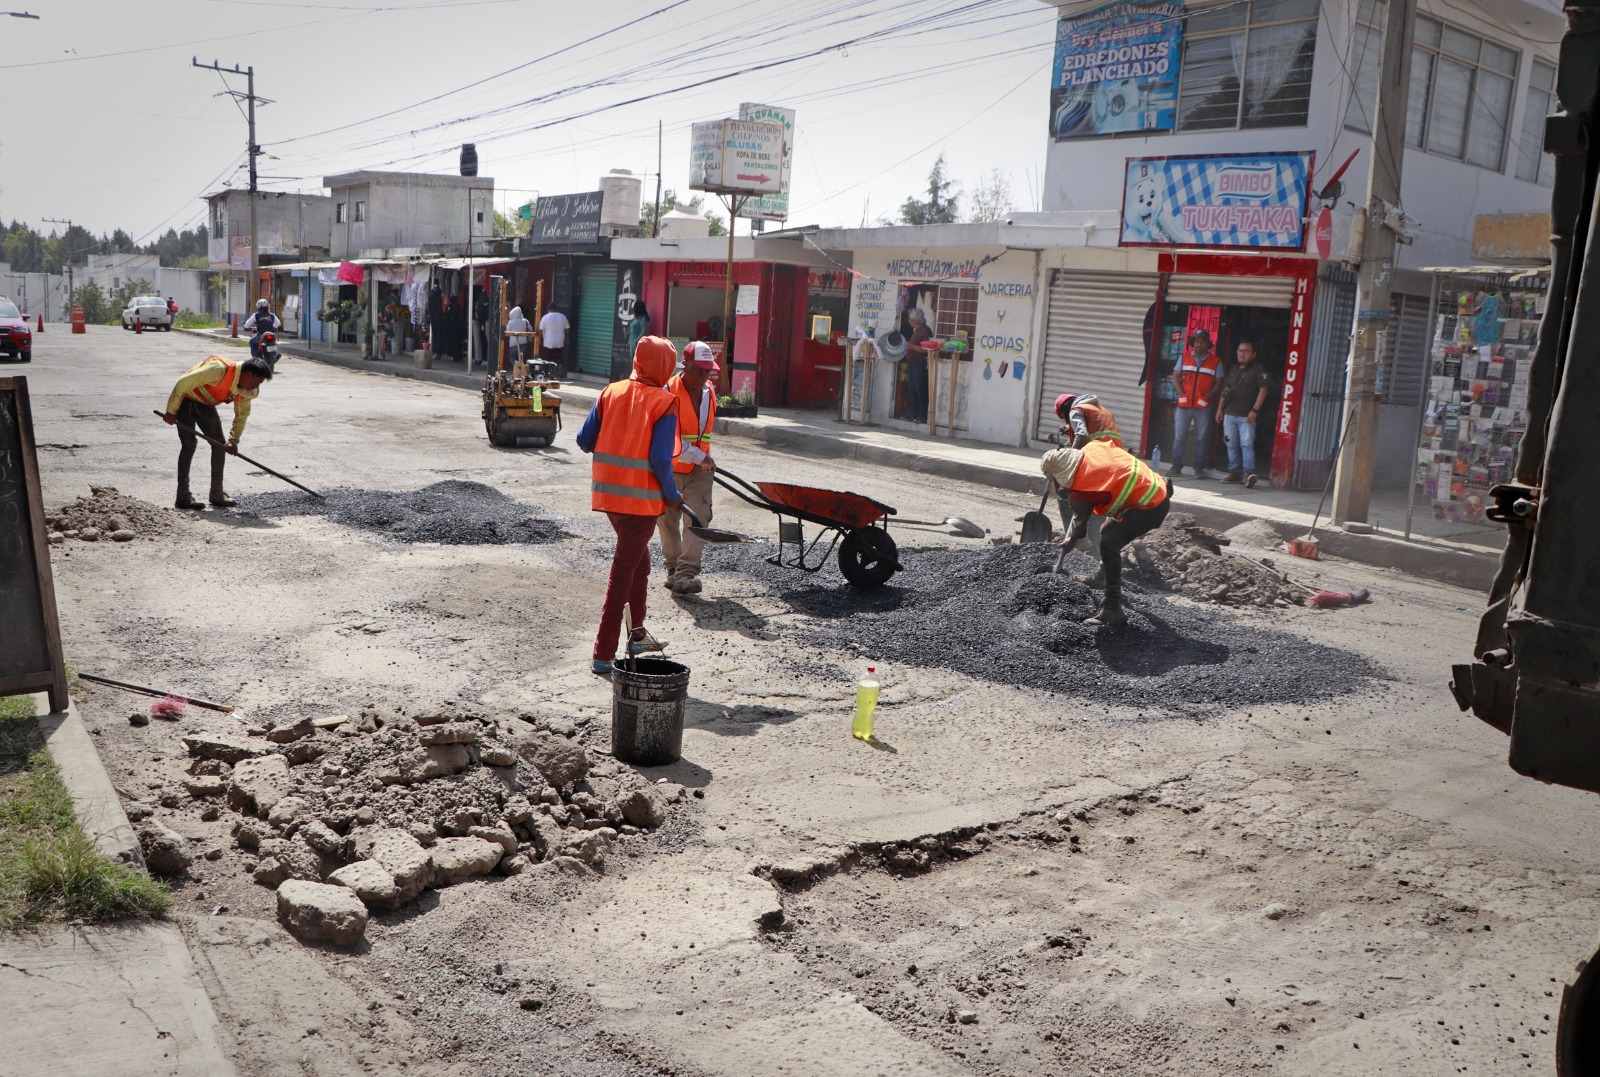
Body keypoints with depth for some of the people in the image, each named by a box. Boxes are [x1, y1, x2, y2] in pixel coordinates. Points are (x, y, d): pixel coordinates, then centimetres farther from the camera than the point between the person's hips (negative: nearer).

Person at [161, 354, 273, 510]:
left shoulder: (247, 390, -10)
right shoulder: (220, 369, -35)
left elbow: (242, 415, 4)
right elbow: (183, 382, -32)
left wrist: (233, 441, -3)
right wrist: (171, 411, -24)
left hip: (205, 404, 8)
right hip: (186, 399, -8)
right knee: (189, 444, -14)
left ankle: (217, 495, 9)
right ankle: (183, 497, -12)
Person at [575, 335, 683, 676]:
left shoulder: (611, 392, 4)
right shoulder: (663, 403, -11)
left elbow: (585, 440, 5)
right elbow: (660, 458, -18)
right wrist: (672, 495, -4)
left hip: (608, 493, 6)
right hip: (641, 499, -6)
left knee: (638, 561, 24)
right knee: (623, 574, 0)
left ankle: (637, 634, 35)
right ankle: (604, 655, 3)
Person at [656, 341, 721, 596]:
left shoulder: (710, 391, 5)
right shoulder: (669, 392, -16)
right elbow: (671, 437, -22)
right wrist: (700, 457, -25)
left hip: (700, 469, 3)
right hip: (670, 467, -3)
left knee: (697, 517, -11)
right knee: (668, 520, 8)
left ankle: (687, 572, -14)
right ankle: (673, 567, 26)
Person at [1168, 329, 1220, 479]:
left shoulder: (1215, 362, 4)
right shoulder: (1184, 357, 10)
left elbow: (1219, 382, 3)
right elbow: (1175, 377, 8)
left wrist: (1208, 395, -9)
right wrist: (1181, 393, -4)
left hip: (1203, 407, -1)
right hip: (1184, 405, 2)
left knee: (1201, 438, 2)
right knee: (1179, 436, 3)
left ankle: (1199, 469, 7)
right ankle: (1176, 466, 10)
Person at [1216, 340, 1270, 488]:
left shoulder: (1259, 370, -3)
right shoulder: (1234, 369, 17)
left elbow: (1263, 390, -10)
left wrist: (1255, 410, -17)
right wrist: (1220, 408, 16)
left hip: (1246, 416, -6)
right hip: (1229, 414, 6)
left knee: (1247, 444, -14)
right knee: (1232, 445, 8)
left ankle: (1249, 473, -20)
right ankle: (1234, 472, 14)